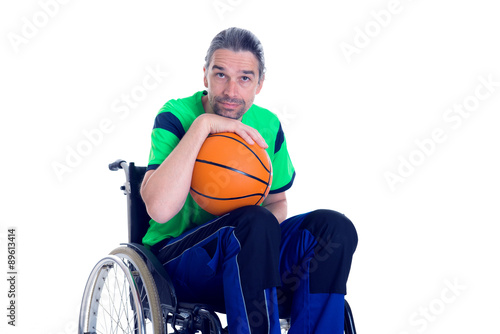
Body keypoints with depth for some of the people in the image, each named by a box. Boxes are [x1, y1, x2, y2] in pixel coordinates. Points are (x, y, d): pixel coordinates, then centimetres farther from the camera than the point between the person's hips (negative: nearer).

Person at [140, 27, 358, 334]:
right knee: (254, 223, -34)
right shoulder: (175, 118, -12)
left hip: (249, 254, 6)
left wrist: (270, 220, -10)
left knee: (335, 227, -17)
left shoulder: (268, 125, 4)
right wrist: (202, 125, -27)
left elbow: (278, 201, 16)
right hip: (179, 253, -5)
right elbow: (160, 210, -28)